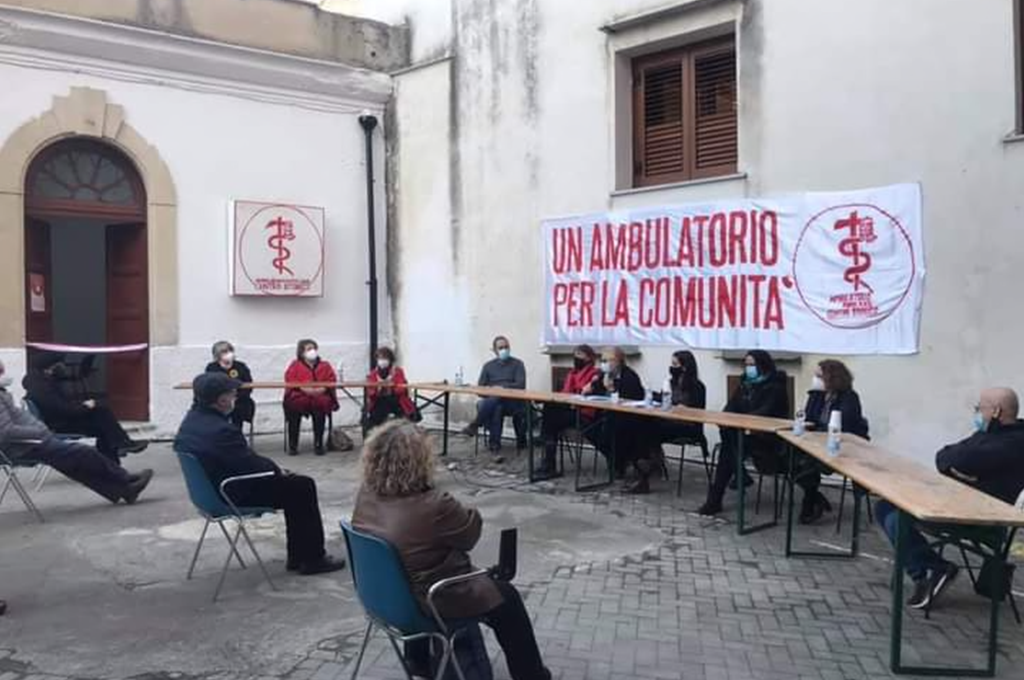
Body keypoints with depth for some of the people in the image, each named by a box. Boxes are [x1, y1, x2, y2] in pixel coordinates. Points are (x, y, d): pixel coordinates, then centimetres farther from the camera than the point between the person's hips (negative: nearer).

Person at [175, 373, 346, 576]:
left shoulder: (190, 421, 2)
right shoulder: (221, 430, -30)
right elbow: (252, 464, -23)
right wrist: (277, 470, -3)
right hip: (234, 497, -10)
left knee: (293, 483, 18)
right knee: (303, 487, 1)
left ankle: (298, 556, 23)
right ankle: (312, 559, 10)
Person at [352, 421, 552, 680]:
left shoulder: (366, 493, -9)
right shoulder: (433, 506, -33)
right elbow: (470, 532, -14)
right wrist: (471, 514, 6)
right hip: (431, 603, -7)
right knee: (506, 597, 17)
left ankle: (420, 658, 47)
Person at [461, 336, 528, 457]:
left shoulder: (517, 364, 10)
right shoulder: (488, 366, 20)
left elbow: (521, 385, -5)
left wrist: (502, 388, -19)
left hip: (512, 402, -3)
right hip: (491, 401, 3)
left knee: (496, 399, -37)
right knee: (496, 408, -35)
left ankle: (475, 425, -30)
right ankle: (494, 446, -36)